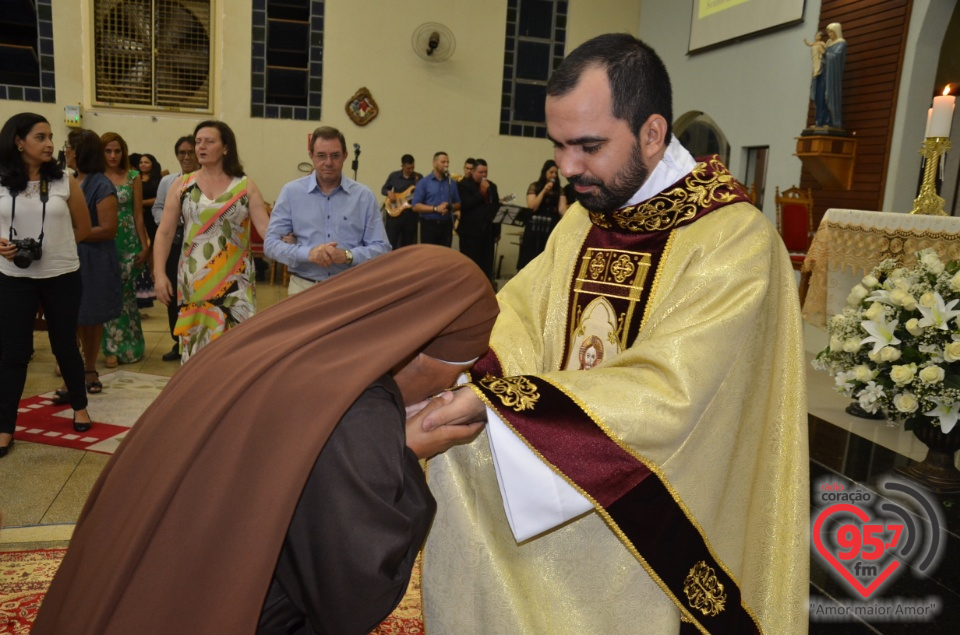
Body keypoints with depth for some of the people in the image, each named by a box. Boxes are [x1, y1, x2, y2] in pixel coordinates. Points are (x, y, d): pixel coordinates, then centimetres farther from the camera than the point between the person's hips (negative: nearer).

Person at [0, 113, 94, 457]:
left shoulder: (65, 181, -2)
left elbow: (83, 227, 8)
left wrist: (55, 248, 6)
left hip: (61, 277, 0)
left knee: (65, 346, 12)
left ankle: (80, 407, 32)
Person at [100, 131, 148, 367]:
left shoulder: (133, 177, 2)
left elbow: (138, 214, 2)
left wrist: (145, 246, -1)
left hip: (129, 243, 0)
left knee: (126, 293, 6)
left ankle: (126, 346, 17)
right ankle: (113, 347, 14)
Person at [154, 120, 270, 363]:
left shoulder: (245, 186, 2)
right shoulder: (181, 185, 6)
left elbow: (265, 227, -8)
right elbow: (165, 233, 5)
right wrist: (159, 273, -5)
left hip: (235, 282, -1)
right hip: (194, 282, 2)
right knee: (195, 348, 6)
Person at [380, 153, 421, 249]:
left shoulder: (419, 177, 3)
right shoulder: (394, 176, 3)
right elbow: (383, 189, 13)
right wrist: (388, 192, -9)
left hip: (411, 215, 1)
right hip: (394, 213, -1)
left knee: (408, 244, 7)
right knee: (391, 242, -3)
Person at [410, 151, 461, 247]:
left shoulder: (451, 182, 10)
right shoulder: (424, 182, -2)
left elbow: (458, 204, 14)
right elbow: (416, 206, -8)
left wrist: (450, 207, -9)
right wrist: (436, 209, -17)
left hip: (446, 225, 4)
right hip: (429, 225, -4)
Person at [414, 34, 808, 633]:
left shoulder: (733, 239, -20)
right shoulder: (582, 219, 3)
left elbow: (666, 395, -29)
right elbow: (514, 315, -1)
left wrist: (491, 401, -32)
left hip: (651, 529, -6)